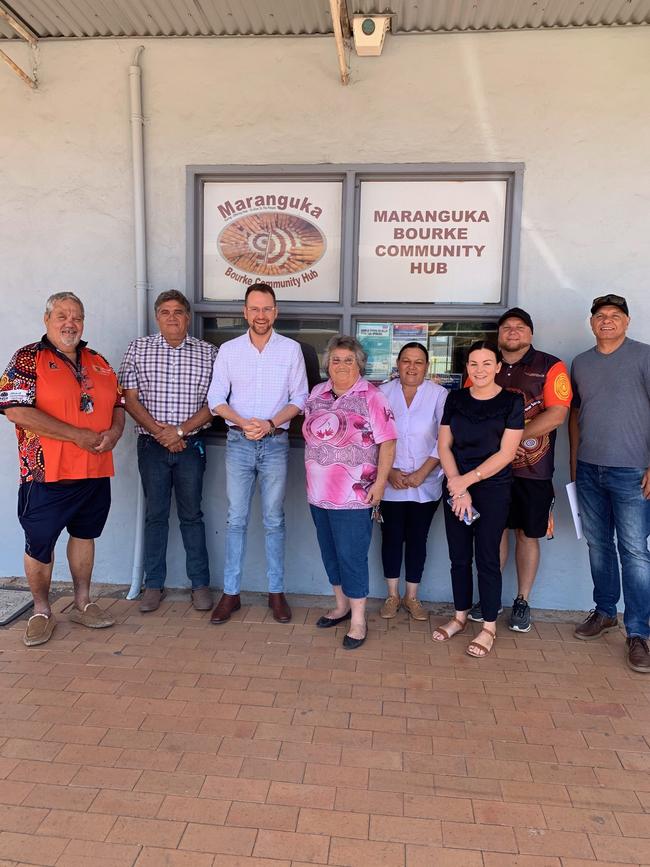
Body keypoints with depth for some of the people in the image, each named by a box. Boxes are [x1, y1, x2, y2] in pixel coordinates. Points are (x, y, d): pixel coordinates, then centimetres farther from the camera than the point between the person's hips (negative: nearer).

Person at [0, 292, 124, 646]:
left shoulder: (98, 361, 10)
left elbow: (118, 404, 16)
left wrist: (115, 431, -8)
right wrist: (78, 435, -19)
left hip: (96, 472, 5)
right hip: (47, 473, -5)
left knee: (84, 535, 17)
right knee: (39, 544, 6)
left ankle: (82, 603, 32)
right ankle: (41, 611, 25)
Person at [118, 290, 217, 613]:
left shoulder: (207, 352, 2)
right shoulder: (138, 348, 4)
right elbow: (130, 398, -1)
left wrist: (180, 431, -12)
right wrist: (158, 431, -11)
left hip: (191, 445, 0)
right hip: (152, 444, 1)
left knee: (192, 514, 7)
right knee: (155, 514, 8)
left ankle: (200, 583, 17)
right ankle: (153, 584, 19)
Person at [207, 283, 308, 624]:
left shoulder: (291, 349, 1)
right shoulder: (228, 350, 4)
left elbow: (299, 399, 1)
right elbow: (216, 399, 3)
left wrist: (271, 423, -14)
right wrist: (243, 422, -14)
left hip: (275, 443, -1)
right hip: (238, 443, 1)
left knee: (273, 520, 7)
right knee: (236, 520, 5)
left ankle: (276, 592, 18)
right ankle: (230, 592, 15)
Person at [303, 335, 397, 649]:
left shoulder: (371, 397, -9)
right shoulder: (318, 393, 8)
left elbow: (387, 443, -11)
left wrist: (380, 482, -15)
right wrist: (312, 477, 15)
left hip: (354, 494, -6)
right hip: (320, 493, 6)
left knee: (351, 555, -1)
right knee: (330, 552, 17)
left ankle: (358, 620, 14)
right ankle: (341, 605, 35)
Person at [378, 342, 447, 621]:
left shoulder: (439, 395, -3)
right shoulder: (382, 393, 0)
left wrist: (422, 473, -12)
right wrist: (389, 471, -10)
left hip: (426, 484, 0)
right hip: (390, 482, 0)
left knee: (418, 538, 9)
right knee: (391, 537, 8)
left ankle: (411, 597, 25)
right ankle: (392, 595, 25)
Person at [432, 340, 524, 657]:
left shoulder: (512, 401, -5)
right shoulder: (455, 399, 5)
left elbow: (506, 452, -10)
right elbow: (444, 445, 3)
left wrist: (468, 479, -14)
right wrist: (457, 486, -9)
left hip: (493, 489, -3)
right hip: (456, 488, 3)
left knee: (487, 558, 4)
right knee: (459, 557, 11)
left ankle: (489, 628, 19)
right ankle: (460, 616, 29)